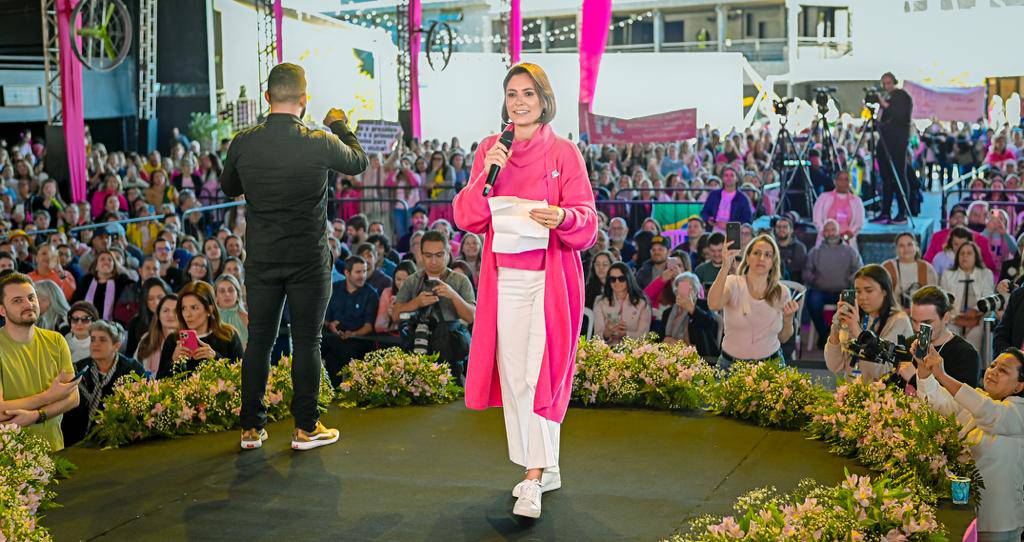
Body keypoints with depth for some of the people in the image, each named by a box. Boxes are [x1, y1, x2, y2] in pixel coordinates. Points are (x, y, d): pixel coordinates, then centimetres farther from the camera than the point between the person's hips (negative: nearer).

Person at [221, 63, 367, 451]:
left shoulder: (243, 143, -6)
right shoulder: (320, 143, -14)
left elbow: (229, 189, 11)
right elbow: (359, 162, 8)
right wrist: (339, 125, 23)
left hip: (261, 258, 3)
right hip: (309, 259, -3)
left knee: (259, 341, 11)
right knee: (307, 342, 6)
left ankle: (251, 427, 16)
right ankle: (306, 427, 11)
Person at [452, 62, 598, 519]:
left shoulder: (564, 152, -1)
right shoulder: (489, 150, 8)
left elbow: (587, 224, -2)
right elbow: (467, 220, 2)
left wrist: (562, 217, -24)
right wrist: (487, 176, -13)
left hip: (549, 278, -4)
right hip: (504, 278, 4)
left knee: (540, 374, -9)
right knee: (511, 374, 6)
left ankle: (534, 478, -4)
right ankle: (544, 468, 21)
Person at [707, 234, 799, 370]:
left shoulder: (782, 292, -1)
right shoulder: (733, 284, -10)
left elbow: (783, 338, 8)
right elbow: (713, 305, -33)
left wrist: (788, 318, -12)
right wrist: (725, 268, -40)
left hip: (771, 363, 2)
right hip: (732, 363, -2)